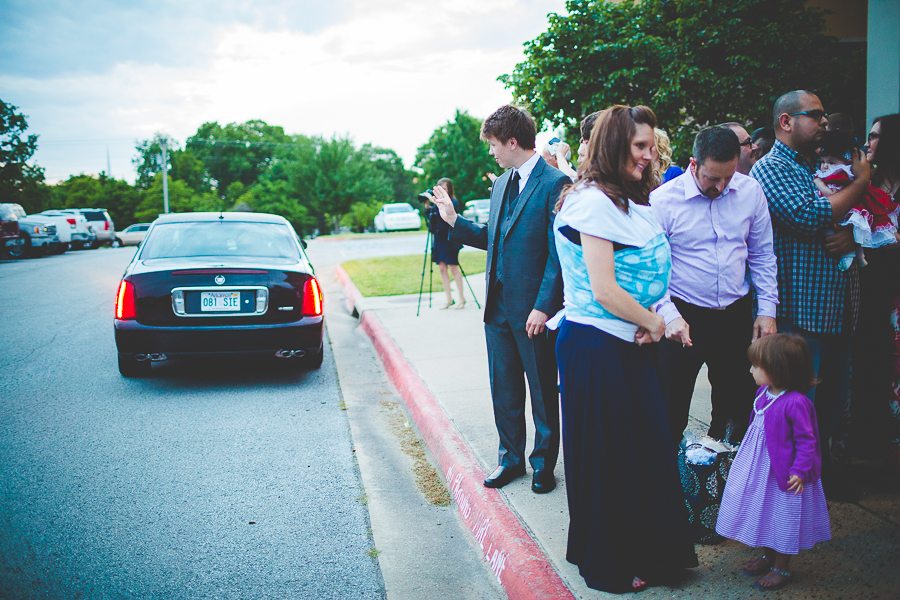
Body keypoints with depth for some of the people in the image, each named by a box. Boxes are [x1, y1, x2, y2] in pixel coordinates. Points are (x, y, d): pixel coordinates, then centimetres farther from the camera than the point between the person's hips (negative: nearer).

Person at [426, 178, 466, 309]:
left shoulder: (453, 202, -5)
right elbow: (431, 218, 9)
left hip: (450, 239, -6)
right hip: (438, 239, 6)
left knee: (453, 268, -4)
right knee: (442, 269, 5)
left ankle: (462, 298, 6)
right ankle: (449, 300, 10)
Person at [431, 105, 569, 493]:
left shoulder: (555, 184, -12)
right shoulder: (501, 185, 13)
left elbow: (559, 253, -16)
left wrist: (543, 306, -19)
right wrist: (453, 220, 11)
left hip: (533, 308, -7)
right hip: (498, 305, 7)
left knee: (542, 391, 8)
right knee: (504, 389, 15)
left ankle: (544, 463, 23)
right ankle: (511, 458, 29)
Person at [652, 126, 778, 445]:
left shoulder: (750, 192, 1)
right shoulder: (663, 200, -11)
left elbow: (762, 255, 10)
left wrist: (767, 309, 5)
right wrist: (668, 316, -19)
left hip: (736, 315, 4)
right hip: (683, 318, -3)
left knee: (736, 407, 13)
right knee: (670, 414, 2)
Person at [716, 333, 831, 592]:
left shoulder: (795, 403, -26)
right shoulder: (763, 393, 0)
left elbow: (807, 440, -21)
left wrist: (800, 471, -24)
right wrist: (750, 453, 21)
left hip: (784, 474, -8)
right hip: (760, 469, 8)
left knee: (783, 521, 7)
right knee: (764, 513, 20)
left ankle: (781, 568, 23)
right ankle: (768, 556, 39)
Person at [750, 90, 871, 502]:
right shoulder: (771, 169, -7)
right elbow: (810, 217, -22)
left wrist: (853, 236, -6)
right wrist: (860, 182, -8)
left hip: (836, 309, 8)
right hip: (797, 310, -8)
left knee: (833, 397, 15)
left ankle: (821, 469, 30)